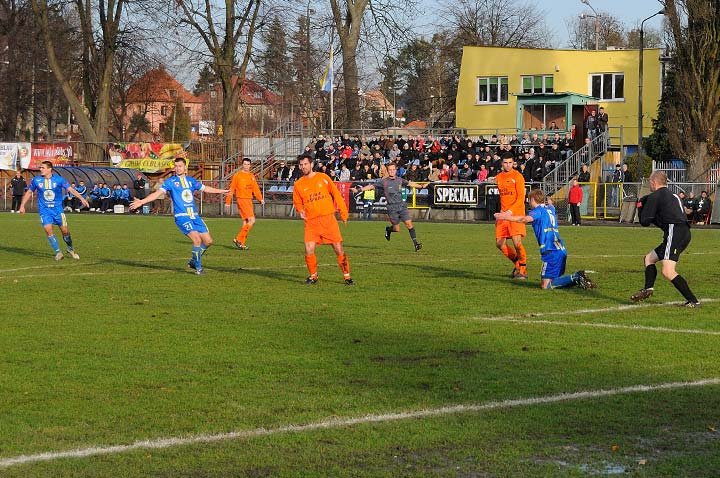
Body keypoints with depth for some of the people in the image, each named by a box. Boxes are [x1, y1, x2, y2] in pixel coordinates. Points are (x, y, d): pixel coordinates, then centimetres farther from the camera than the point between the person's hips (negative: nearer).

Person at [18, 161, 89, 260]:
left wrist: (81, 198, -17)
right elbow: (29, 192, 13)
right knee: (48, 230, -16)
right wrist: (22, 206, 11)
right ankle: (58, 252, -5)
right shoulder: (36, 180, 0)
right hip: (44, 210, 0)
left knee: (65, 230, 0)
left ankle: (70, 249, 24)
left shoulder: (59, 179, -6)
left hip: (57, 209, 0)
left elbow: (70, 189, -6)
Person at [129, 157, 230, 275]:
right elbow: (158, 193, -12)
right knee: (197, 239, -22)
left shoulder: (191, 180, 13)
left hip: (195, 216, 6)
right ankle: (198, 267, -7)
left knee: (208, 241, 4)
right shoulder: (170, 181, -3)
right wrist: (141, 201, -26)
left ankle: (193, 261, 25)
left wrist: (221, 191, 40)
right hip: (181, 216, -6)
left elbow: (205, 188, 28)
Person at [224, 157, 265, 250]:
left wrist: (260, 199, -1)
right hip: (241, 199, -7)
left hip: (249, 200, 7)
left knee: (246, 222, 9)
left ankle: (241, 243, 14)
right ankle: (238, 239, -11)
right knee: (252, 220, -15)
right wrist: (228, 202, -4)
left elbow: (255, 189, 12)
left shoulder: (252, 176, 13)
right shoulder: (237, 175, -5)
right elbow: (231, 189, -3)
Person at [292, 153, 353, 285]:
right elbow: (297, 203, 17)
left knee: (339, 249, -1)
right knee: (309, 251, -12)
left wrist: (343, 213, 3)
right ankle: (313, 276, 11)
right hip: (311, 222, 1)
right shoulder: (298, 184, 6)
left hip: (328, 219, -1)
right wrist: (300, 210, -6)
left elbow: (336, 194, 6)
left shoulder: (323, 178, 3)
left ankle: (347, 276, 13)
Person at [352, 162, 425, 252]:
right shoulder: (383, 182, -3)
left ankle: (415, 243, -4)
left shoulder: (400, 180, 7)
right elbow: (371, 186, -2)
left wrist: (421, 186, 21)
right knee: (397, 229, 0)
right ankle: (388, 229, 34)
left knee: (409, 223, -9)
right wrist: (359, 189, -10)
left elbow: (410, 183, 19)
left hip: (402, 205, 3)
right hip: (392, 208, -3)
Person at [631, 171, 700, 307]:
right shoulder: (673, 196, 26)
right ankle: (648, 288, 4)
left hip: (675, 233, -10)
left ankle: (693, 300, -22)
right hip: (685, 232, 10)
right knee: (649, 258, 21)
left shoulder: (654, 197, -1)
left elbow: (645, 222, 0)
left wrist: (640, 207, 18)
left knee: (667, 272, -19)